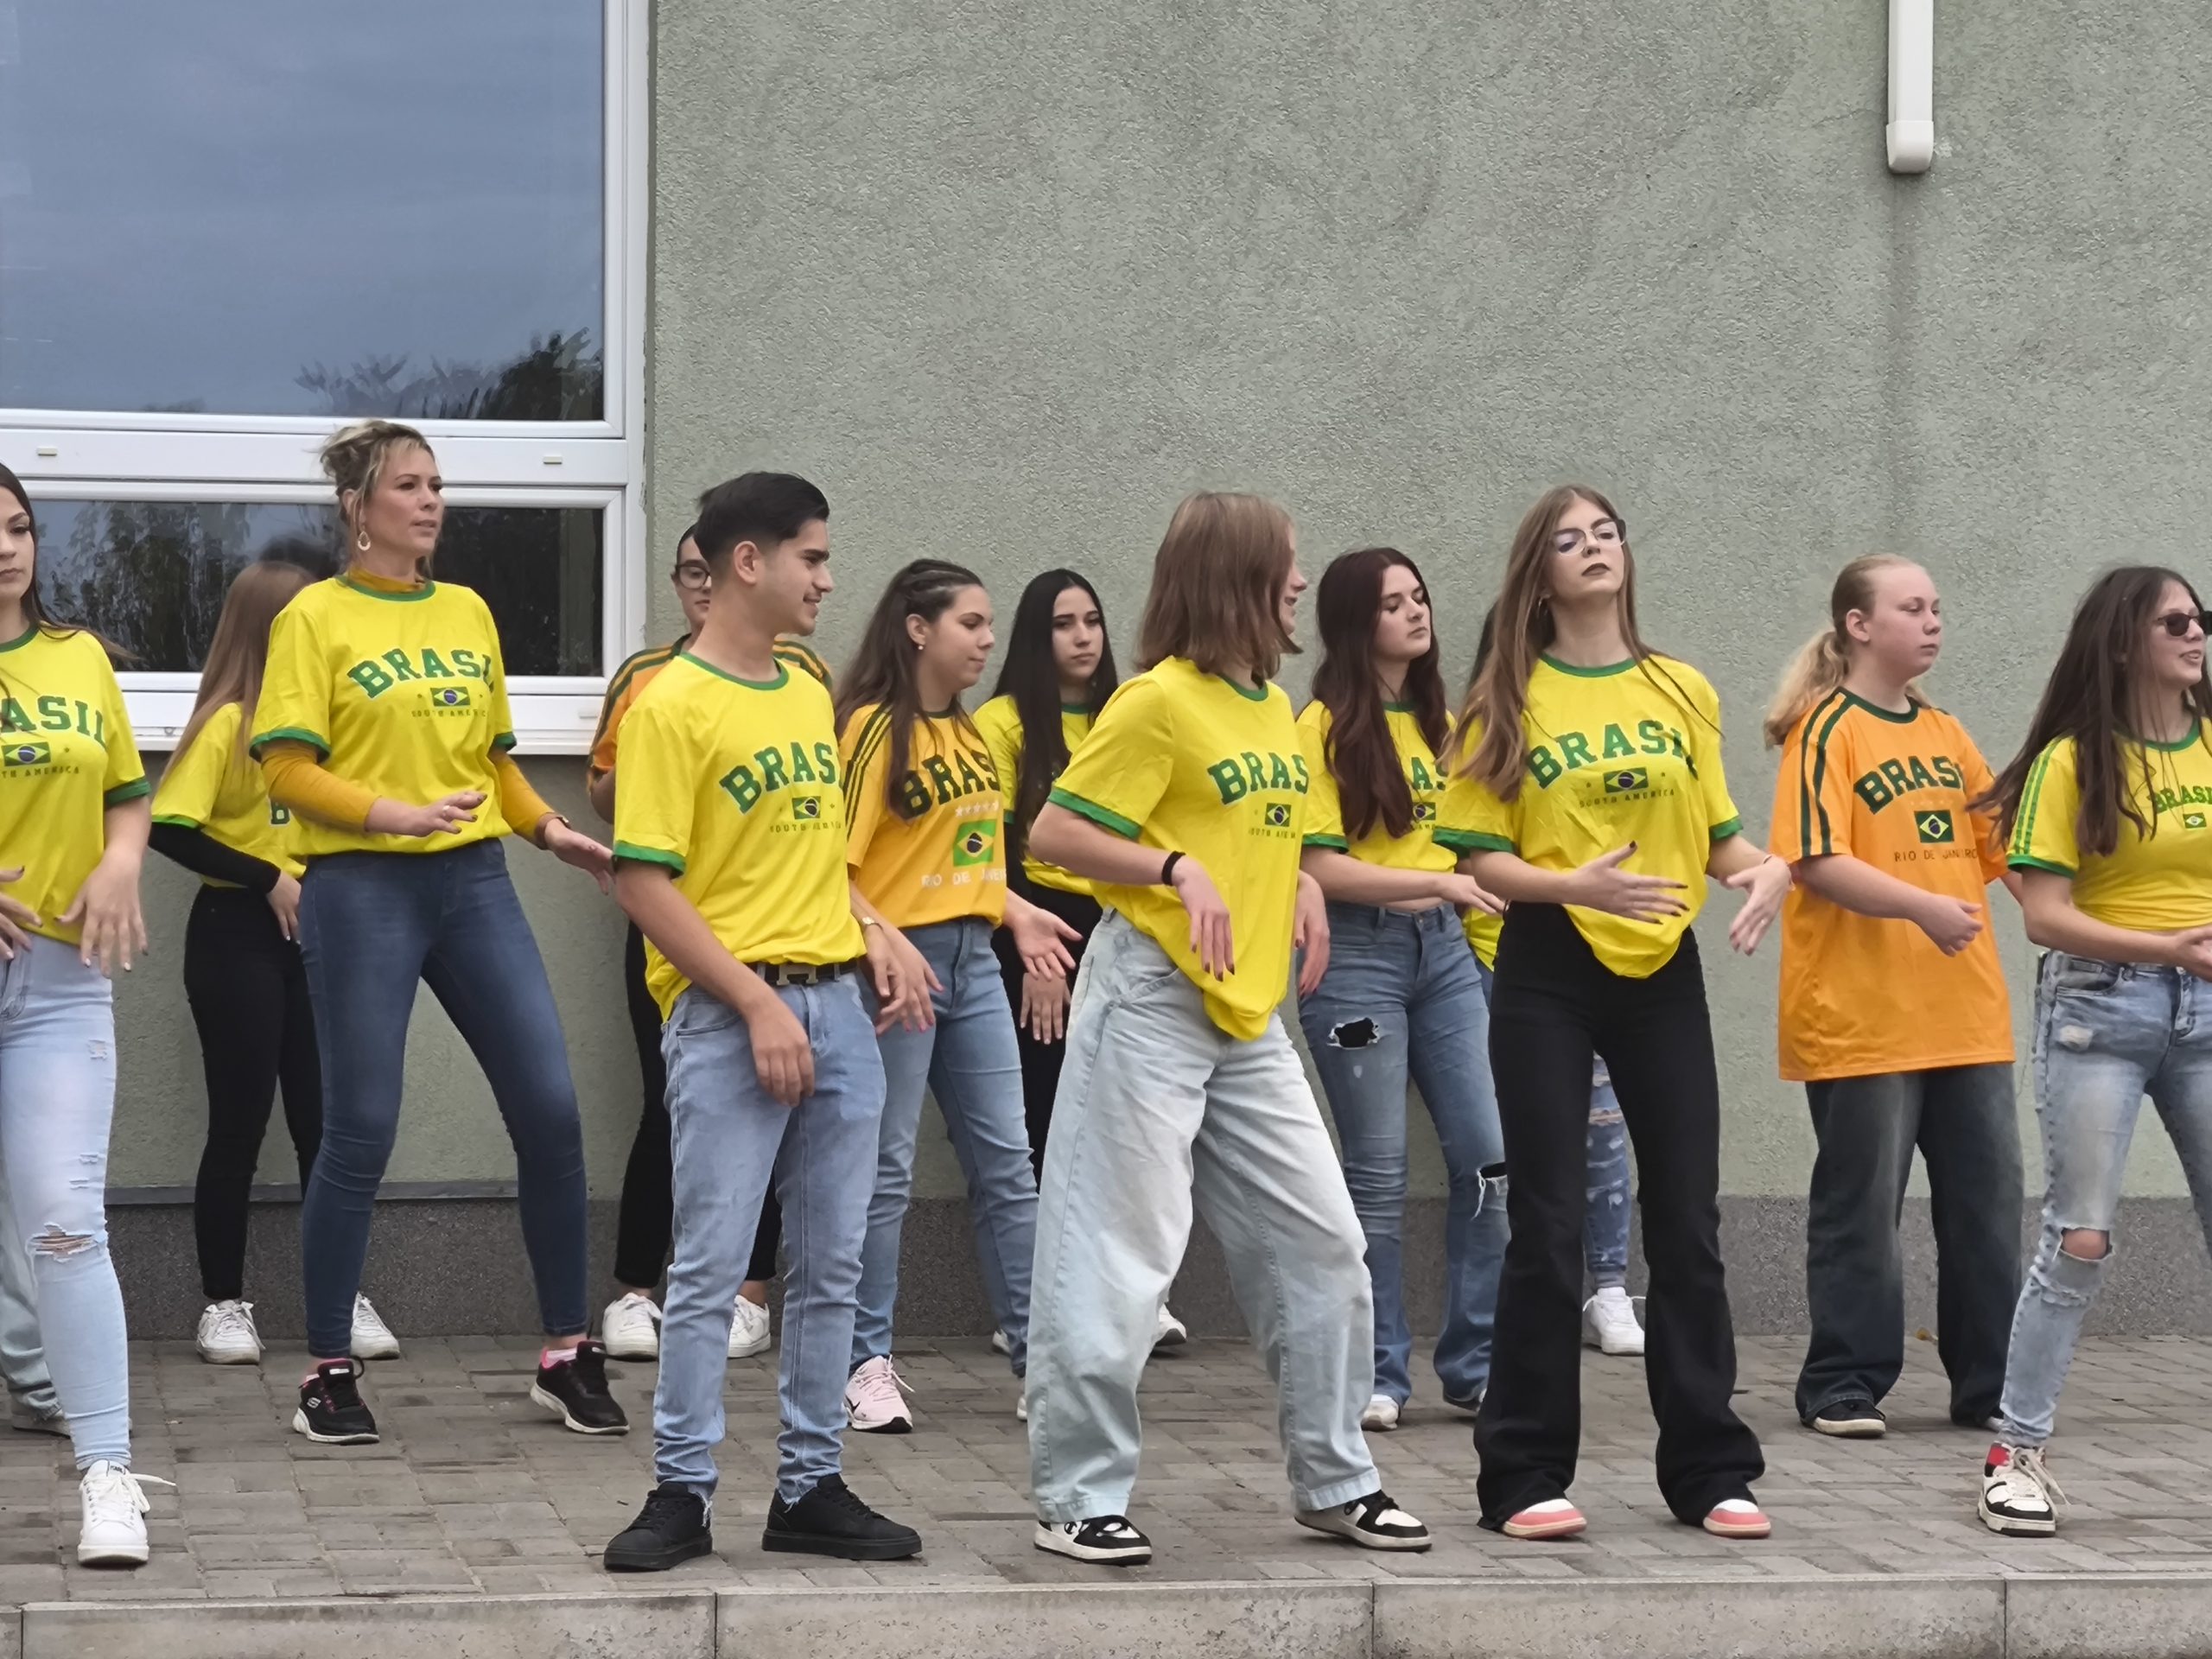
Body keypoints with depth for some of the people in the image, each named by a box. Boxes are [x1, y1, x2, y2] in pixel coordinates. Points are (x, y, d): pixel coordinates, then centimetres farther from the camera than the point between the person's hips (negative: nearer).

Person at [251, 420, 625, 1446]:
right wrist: (397, 815, -21)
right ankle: (328, 1370, 10)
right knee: (360, 1131, -2)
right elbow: (287, 773, -9)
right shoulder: (316, 618, -2)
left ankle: (566, 1353, 10)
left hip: (474, 881, 5)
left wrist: (551, 831, 6)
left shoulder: (469, 613, 13)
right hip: (362, 890, -5)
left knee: (550, 1108, -2)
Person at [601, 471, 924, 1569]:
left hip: (837, 1004, 7)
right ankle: (682, 1492, 5)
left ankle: (810, 1487, 16)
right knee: (710, 1266, -4)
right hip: (729, 1016, -7)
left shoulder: (808, 693, 14)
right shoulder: (672, 705, -9)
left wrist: (875, 932, 5)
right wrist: (758, 1004, -16)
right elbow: (644, 882, -13)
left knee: (831, 1266, 8)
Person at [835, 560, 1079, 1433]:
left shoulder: (970, 733, 14)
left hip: (972, 962, 8)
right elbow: (832, 864, -16)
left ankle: (1039, 1357, 13)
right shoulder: (876, 728, -11)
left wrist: (1014, 912, 12)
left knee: (1007, 1164, 8)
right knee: (885, 1170, -1)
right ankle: (866, 1364, 6)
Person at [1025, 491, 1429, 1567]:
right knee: (1120, 1260, -4)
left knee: (1320, 1244, 9)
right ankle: (1076, 1496, 5)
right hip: (1152, 1003, -8)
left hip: (1249, 1016, 8)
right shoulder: (1160, 702, -10)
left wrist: (1300, 883, 7)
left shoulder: (1273, 705, 13)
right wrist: (1177, 870, -23)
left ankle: (1334, 1480, 20)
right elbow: (1053, 833, -12)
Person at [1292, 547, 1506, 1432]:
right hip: (1357, 954, -6)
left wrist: (1460, 891, 5)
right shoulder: (1327, 727, -5)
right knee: (1378, 1175, -2)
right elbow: (1320, 866, -13)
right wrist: (1435, 883, -18)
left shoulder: (1440, 722, 14)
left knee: (1488, 1157, -1)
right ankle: (1376, 1375, 8)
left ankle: (1476, 1364, 8)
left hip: (1443, 950, 6)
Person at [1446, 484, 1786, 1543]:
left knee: (1687, 1221, 5)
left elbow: (1717, 830, 12)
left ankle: (1708, 1470, 13)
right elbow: (1483, 858, -4)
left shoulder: (1683, 692, 8)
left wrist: (1767, 867, -10)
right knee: (1549, 1225, -2)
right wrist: (1574, 884, -22)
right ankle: (1526, 1476, 5)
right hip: (1548, 976, -3)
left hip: (1663, 973, 3)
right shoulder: (1510, 702, -1)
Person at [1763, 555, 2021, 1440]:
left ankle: (1990, 1385, 15)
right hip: (1862, 1021, -6)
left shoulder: (1946, 734, 14)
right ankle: (1843, 1388, 10)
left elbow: (1996, 846, 16)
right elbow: (1814, 861, -15)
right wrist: (1921, 906, -25)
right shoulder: (1827, 730, -6)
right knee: (1861, 1208, 1)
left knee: (1988, 1201, 6)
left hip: (1967, 1016, 6)